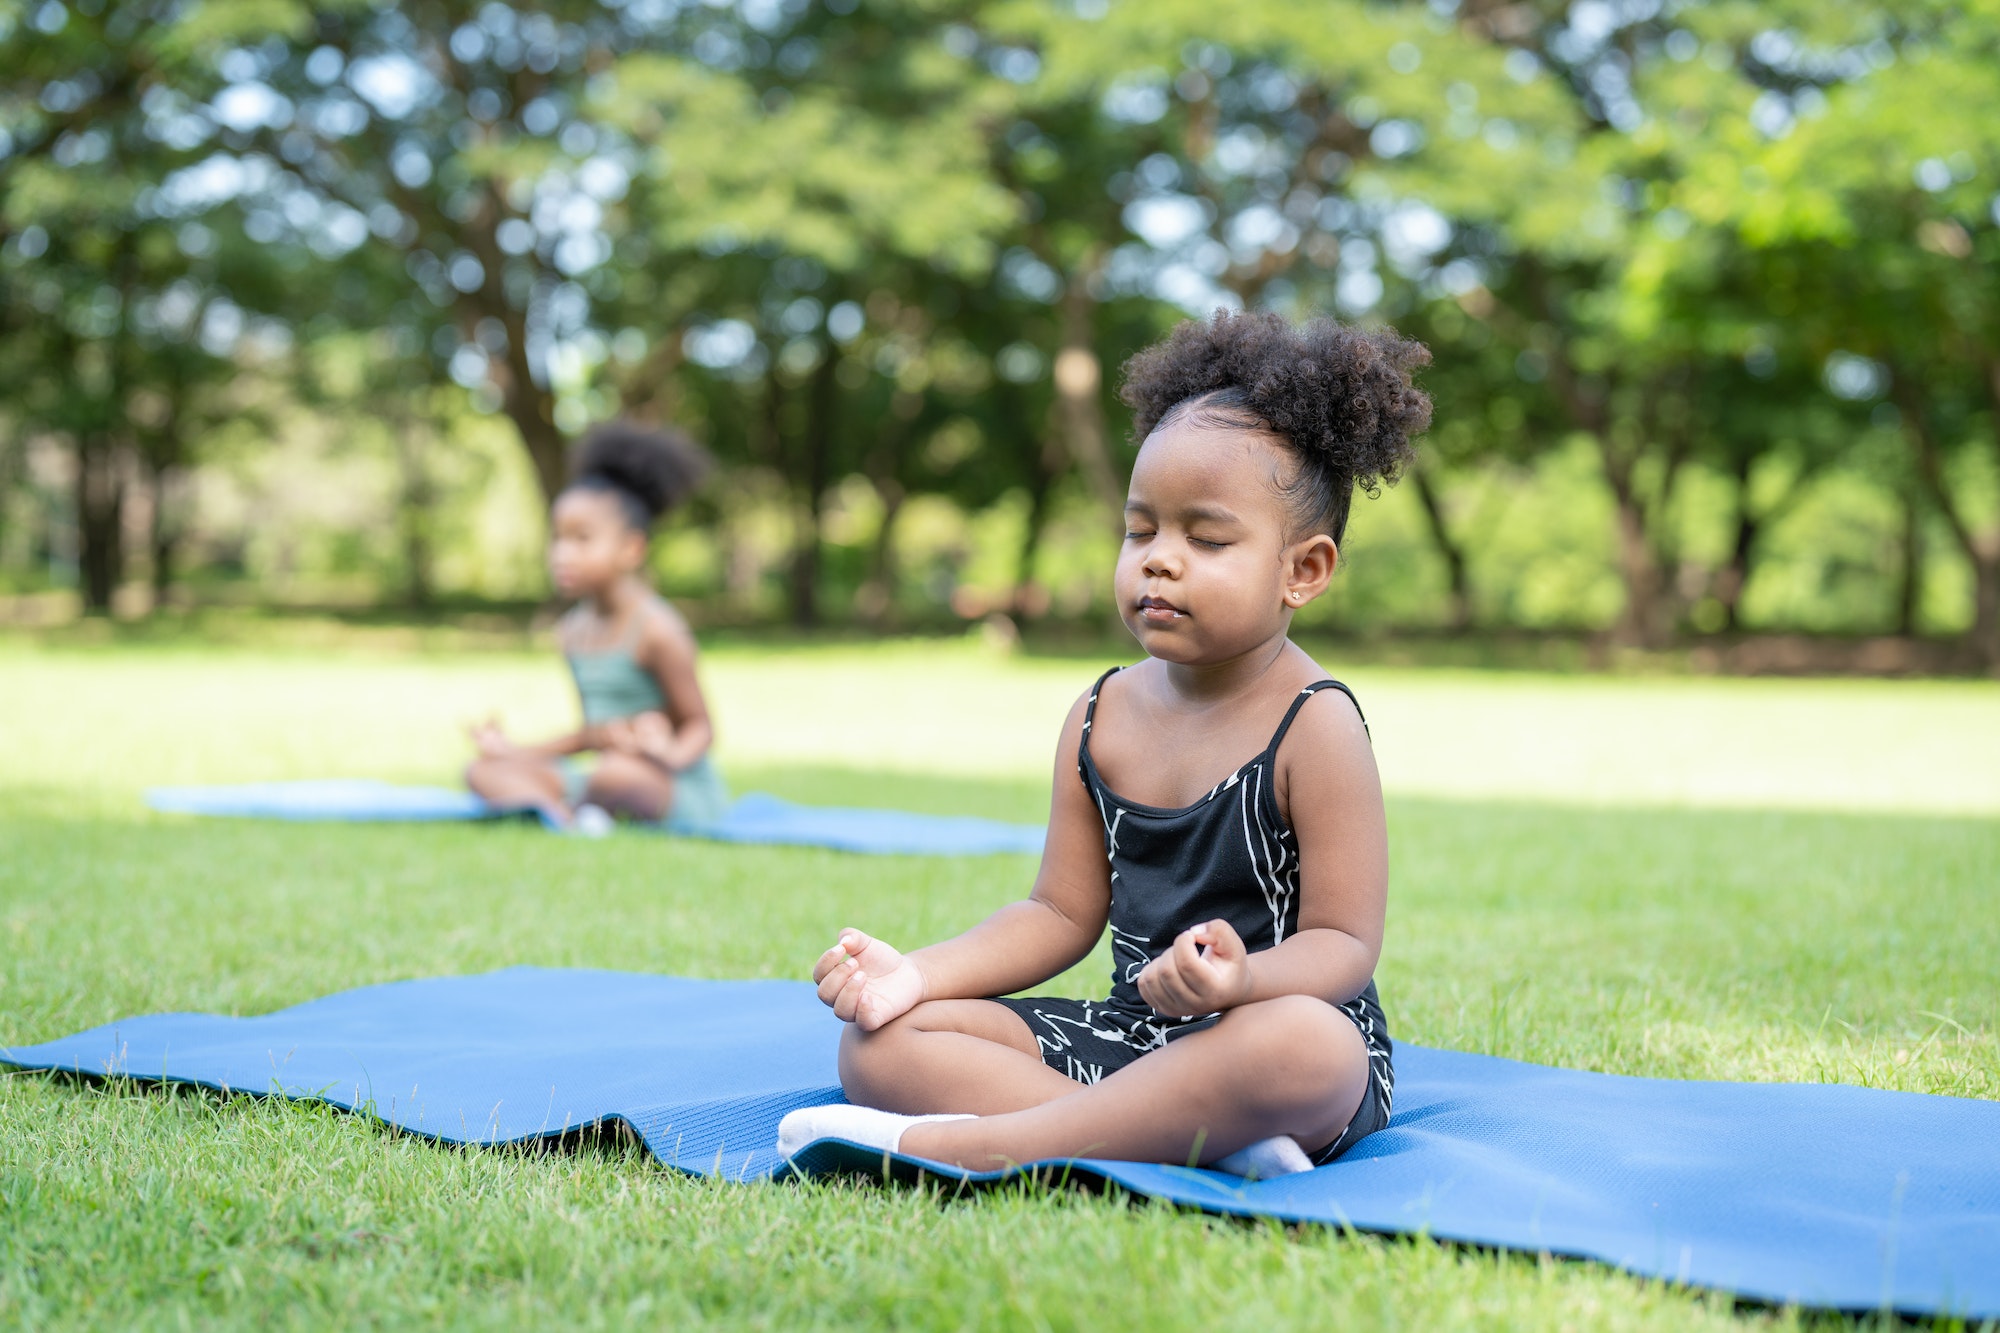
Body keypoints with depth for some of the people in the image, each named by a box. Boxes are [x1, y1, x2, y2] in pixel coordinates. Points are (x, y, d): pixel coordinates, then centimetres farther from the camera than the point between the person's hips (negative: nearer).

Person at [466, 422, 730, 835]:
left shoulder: (656, 630, -12)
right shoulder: (573, 631, 12)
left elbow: (699, 725, -9)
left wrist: (672, 757, -31)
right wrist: (518, 752, 19)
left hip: (684, 792, -8)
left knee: (619, 773, -43)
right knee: (483, 770, -4)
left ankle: (580, 808, -8)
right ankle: (563, 813, -32)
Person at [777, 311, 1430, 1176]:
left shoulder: (1313, 727, -11)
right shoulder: (1102, 719, 6)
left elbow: (1343, 942, -14)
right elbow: (1062, 914, 10)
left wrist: (1241, 980, -36)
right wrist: (917, 973, -5)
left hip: (1275, 1030, -5)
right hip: (1130, 1032, 6)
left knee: (1309, 1047, -42)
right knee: (877, 1042, -9)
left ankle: (949, 1145, -34)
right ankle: (1209, 1138, -24)